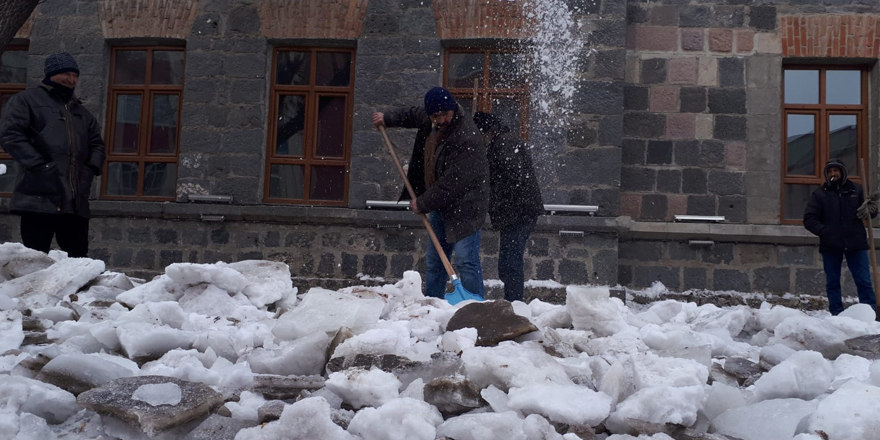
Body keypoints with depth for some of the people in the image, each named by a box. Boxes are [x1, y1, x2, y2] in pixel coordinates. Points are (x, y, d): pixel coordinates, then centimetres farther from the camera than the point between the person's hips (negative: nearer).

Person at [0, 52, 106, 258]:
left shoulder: (81, 112, 26)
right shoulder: (26, 99, 7)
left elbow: (97, 144, 28)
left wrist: (91, 168, 6)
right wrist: (40, 165, -14)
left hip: (76, 201, 6)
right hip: (40, 198, -6)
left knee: (78, 258, 6)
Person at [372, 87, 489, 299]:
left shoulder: (467, 139, -26)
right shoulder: (431, 120, 2)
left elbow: (452, 184, -26)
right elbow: (414, 115, 29)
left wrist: (423, 204, -17)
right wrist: (387, 119, 29)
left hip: (463, 208, -9)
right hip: (440, 204, 9)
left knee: (465, 262, -14)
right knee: (434, 261, 16)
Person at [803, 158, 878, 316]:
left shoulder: (856, 189, 7)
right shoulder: (819, 193, 4)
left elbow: (871, 210, 14)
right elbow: (809, 219, 0)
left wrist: (870, 210, -11)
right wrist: (825, 231, -15)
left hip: (856, 244, 0)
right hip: (830, 246, 0)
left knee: (864, 281, 0)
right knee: (832, 283, 6)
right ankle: (836, 314, 14)